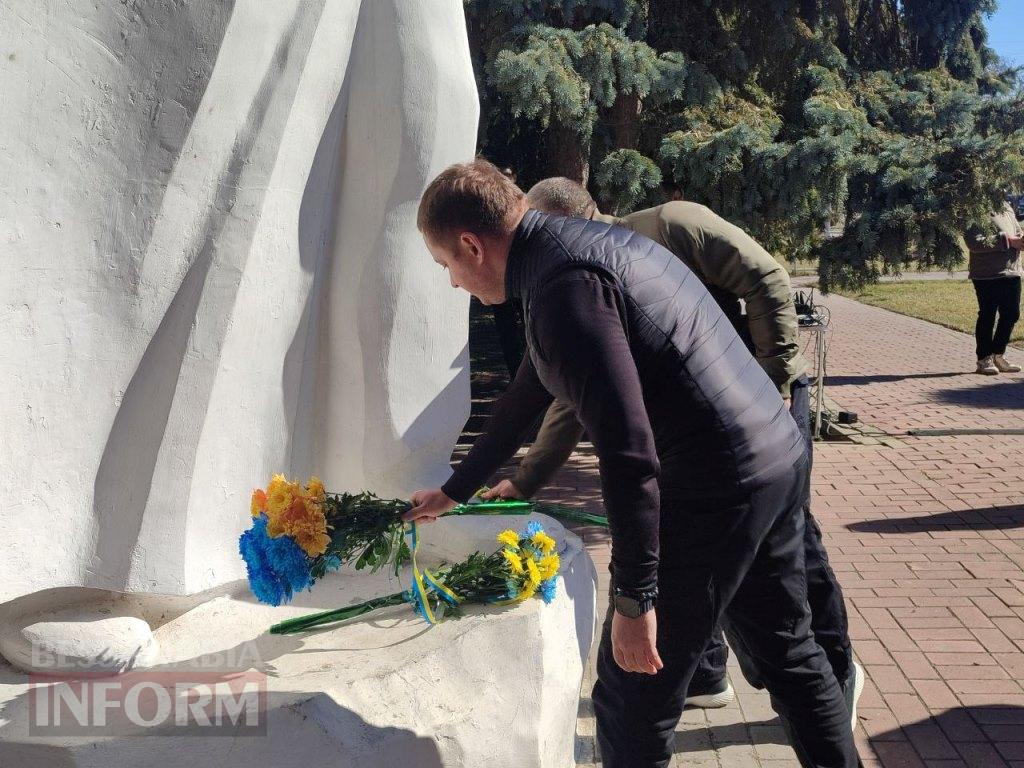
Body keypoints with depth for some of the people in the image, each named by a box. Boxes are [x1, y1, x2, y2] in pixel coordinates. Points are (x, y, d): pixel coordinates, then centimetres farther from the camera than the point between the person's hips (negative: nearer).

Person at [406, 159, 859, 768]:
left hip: (715, 491, -10)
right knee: (789, 649, 26)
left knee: (634, 698, 5)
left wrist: (634, 597, -18)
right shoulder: (585, 240, 15)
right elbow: (527, 397, 25)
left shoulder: (563, 284, -18)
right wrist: (455, 491, 34)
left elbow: (628, 448, -26)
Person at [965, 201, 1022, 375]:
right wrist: (1007, 241, -21)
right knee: (987, 316, 1)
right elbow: (974, 243, -22)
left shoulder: (1007, 209, 15)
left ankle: (997, 355, 25)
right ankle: (984, 359, 12)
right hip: (988, 275, -8)